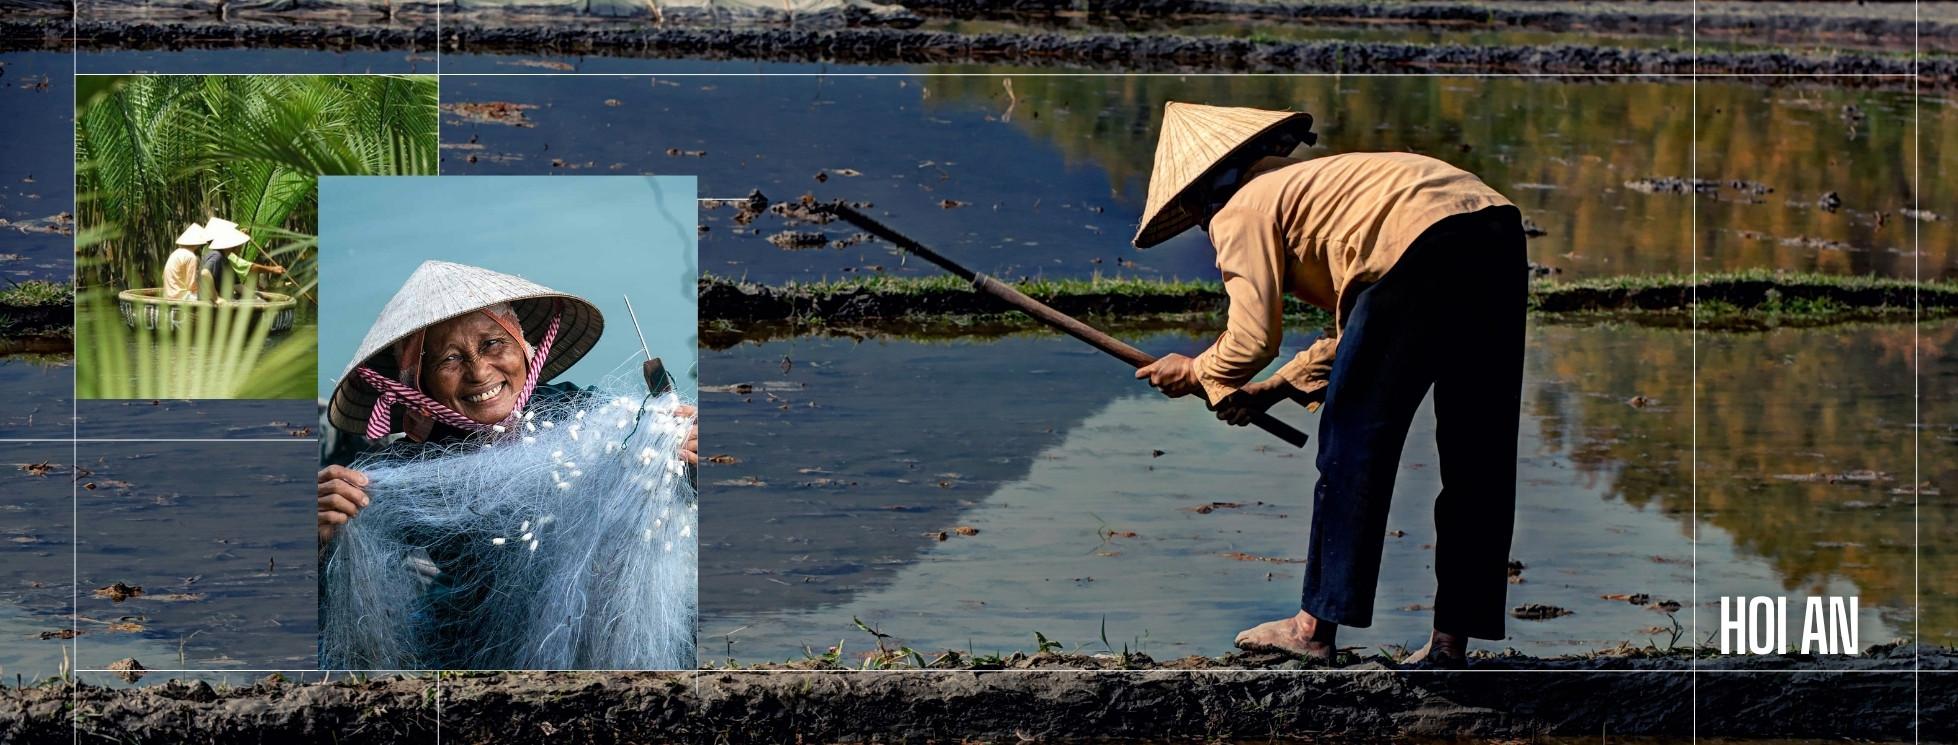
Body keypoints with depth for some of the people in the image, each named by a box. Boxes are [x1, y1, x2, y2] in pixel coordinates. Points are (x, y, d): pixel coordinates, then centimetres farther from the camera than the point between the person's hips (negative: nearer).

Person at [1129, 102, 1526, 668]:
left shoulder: (1239, 210, 10)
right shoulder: (1302, 186, 35)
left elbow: (1253, 339, 4)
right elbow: (1356, 332, 36)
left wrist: (1194, 373, 22)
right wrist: (1273, 389, 36)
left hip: (1430, 244, -9)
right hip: (1499, 234, 9)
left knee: (1353, 438, 3)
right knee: (1477, 455, 10)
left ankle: (1316, 626, 8)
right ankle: (1451, 639, 15)